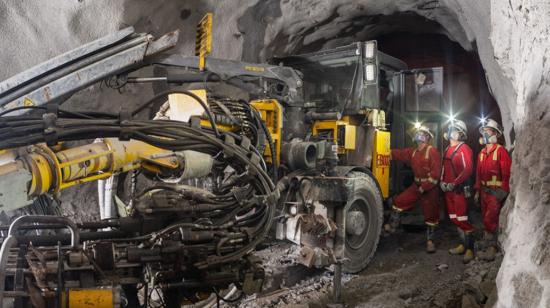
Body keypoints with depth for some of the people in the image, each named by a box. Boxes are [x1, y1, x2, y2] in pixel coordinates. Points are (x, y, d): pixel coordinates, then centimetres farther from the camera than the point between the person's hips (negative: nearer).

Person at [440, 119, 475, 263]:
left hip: (459, 190, -8)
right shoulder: (448, 149, 14)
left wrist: (454, 184, -21)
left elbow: (468, 170, -19)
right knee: (454, 219, 14)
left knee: (462, 219, -8)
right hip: (448, 190, 8)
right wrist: (442, 181, 4)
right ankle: (463, 245, 25)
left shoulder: (464, 149, -11)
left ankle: (470, 249, 0)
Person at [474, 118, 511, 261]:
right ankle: (491, 246, 21)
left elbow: (507, 173, -15)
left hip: (496, 191, -7)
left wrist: (503, 192, -17)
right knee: (487, 220, 12)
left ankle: (491, 249, -4)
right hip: (484, 191, 7)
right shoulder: (482, 153, 11)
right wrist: (477, 191, 12)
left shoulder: (501, 151, -12)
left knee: (489, 220, -11)